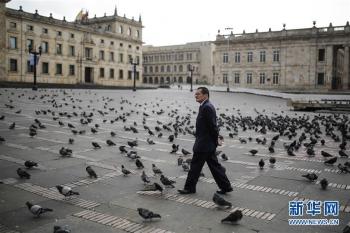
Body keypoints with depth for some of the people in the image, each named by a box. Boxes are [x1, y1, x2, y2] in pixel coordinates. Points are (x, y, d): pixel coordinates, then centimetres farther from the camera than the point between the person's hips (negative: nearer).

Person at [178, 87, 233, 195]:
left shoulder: (207, 107, -19)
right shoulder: (206, 106, 14)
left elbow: (213, 126, -20)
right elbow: (212, 126, 17)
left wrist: (216, 139, -10)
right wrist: (216, 139, 14)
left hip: (204, 144, -10)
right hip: (208, 145, 10)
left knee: (195, 165, 1)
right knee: (214, 165, 14)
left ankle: (190, 188, 14)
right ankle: (225, 186, 20)